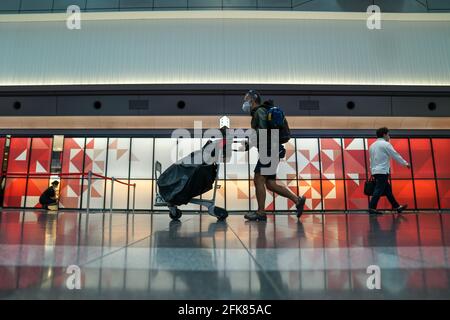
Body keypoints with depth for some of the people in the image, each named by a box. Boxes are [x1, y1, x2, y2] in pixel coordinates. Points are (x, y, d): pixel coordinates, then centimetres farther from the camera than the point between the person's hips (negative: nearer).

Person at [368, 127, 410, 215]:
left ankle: (397, 207, 20)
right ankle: (372, 208, -14)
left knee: (388, 189, 13)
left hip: (375, 171, 8)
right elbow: (395, 155, -3)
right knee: (379, 190, -10)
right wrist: (406, 163, 7)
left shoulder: (372, 145, 17)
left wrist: (372, 170, 21)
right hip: (382, 171, -8)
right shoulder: (385, 144, -5)